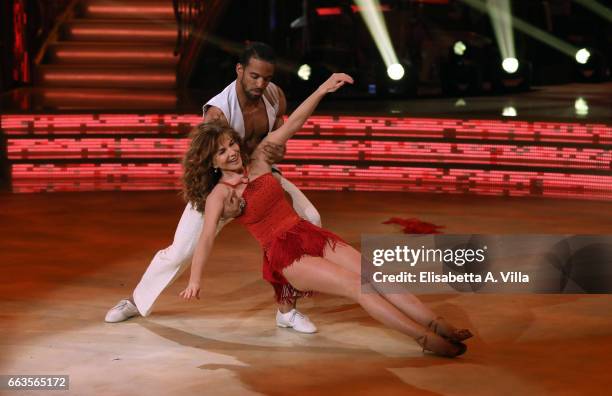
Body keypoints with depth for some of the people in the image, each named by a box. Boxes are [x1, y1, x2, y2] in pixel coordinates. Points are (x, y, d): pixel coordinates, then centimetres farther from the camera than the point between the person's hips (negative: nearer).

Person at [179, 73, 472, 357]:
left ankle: (437, 324, -22)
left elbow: (292, 124, 4)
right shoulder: (219, 194, -6)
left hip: (310, 236, 6)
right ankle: (425, 338, -27)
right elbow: (207, 237, -20)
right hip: (284, 256, -6)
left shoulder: (258, 160, 8)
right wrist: (195, 280, -33)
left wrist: (321, 91, -8)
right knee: (358, 285, -21)